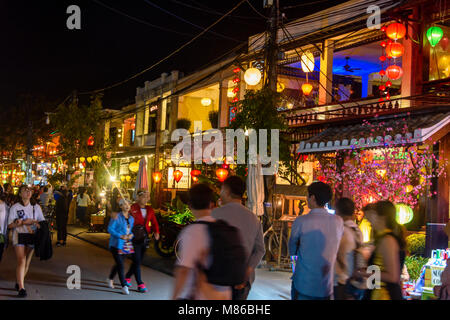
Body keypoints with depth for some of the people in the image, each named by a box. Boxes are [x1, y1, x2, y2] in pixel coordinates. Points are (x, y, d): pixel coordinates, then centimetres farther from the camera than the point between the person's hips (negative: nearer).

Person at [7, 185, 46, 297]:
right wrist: (24, 222, -16)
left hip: (32, 236, 3)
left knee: (27, 262, 8)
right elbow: (10, 225, -4)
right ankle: (21, 288, -12)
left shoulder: (36, 207, 7)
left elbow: (42, 222, 10)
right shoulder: (15, 207, 0)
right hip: (19, 236, -3)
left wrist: (33, 221, -10)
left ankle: (19, 282, 27)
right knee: (21, 261, -12)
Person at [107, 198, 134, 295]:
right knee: (120, 265, -10)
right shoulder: (117, 217, -10)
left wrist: (131, 235, -5)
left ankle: (110, 279, 41)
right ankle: (124, 286, -4)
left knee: (119, 264, 17)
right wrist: (120, 236, -22)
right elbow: (110, 229, -13)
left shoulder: (131, 218, 10)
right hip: (117, 244, -6)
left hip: (126, 245, 6)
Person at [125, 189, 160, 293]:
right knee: (137, 261, -5)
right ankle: (140, 284, 0)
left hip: (144, 238, 6)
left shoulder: (149, 210, 9)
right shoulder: (133, 208, -9)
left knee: (139, 261, 14)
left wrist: (156, 232, -3)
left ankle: (127, 277, 34)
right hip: (135, 238, -6)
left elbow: (154, 222, 12)